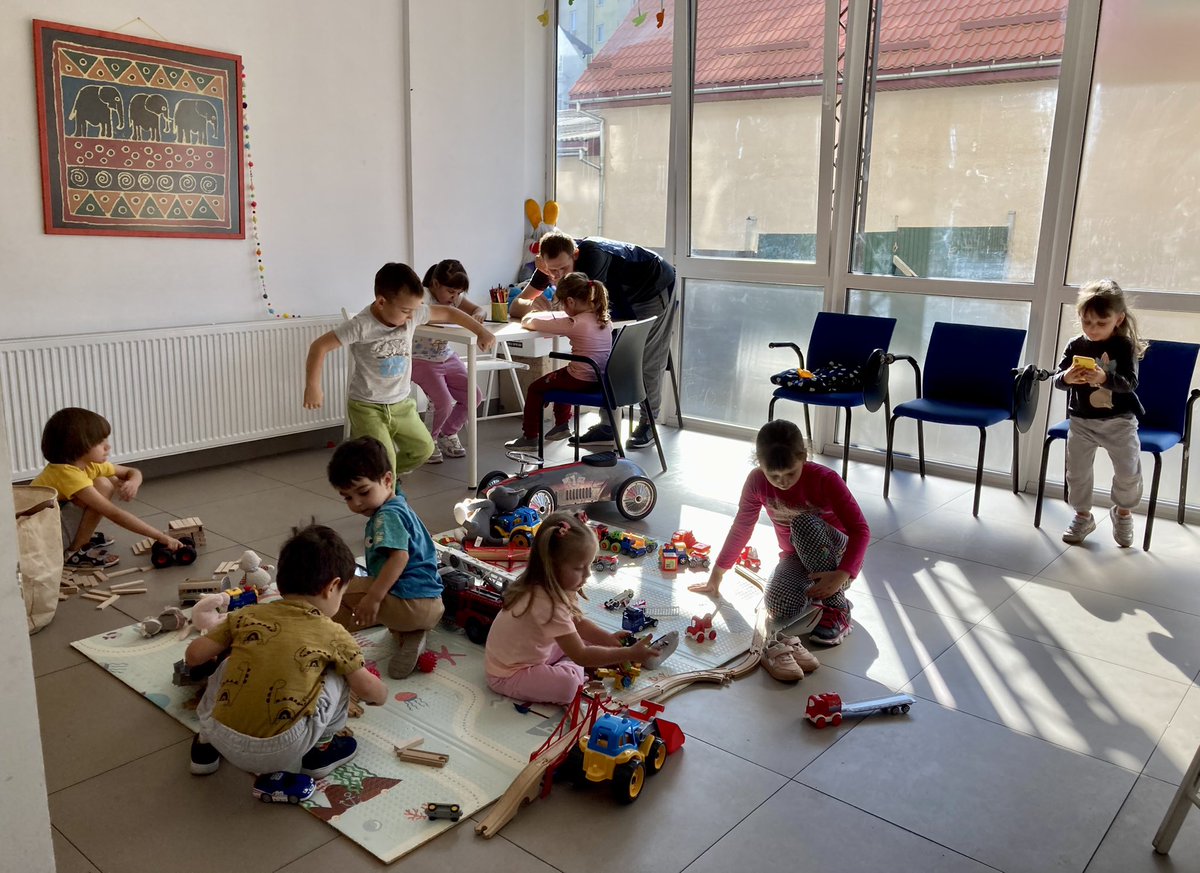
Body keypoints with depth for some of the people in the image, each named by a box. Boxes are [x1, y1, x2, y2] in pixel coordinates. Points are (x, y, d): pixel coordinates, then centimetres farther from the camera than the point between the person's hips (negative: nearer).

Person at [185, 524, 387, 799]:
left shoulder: (247, 615, 7)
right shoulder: (334, 635, 1)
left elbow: (193, 656, 10)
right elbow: (367, 689, 9)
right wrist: (382, 694, 33)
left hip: (222, 737, 4)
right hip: (279, 753, -4)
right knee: (336, 677, 13)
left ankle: (205, 744, 28)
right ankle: (319, 753, 19)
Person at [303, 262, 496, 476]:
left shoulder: (412, 313, -10)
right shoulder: (362, 326, -24)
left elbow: (447, 313, 4)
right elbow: (320, 346, -21)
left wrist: (481, 331, 3)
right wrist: (312, 386, -23)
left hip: (401, 404, 6)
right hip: (366, 406, -6)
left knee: (423, 448, 17)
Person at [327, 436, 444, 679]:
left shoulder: (387, 515, -9)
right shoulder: (399, 508, 22)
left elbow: (400, 556, -23)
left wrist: (374, 597, -25)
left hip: (408, 603, -10)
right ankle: (408, 635, 9)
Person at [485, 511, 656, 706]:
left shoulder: (552, 587, -7)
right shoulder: (547, 604, -35)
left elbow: (578, 622, 8)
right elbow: (581, 656, -31)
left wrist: (610, 638, -7)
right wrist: (628, 654, -28)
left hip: (533, 653, 9)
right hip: (508, 675, -9)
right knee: (567, 683, -30)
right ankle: (569, 669, -3)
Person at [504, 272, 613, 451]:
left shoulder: (573, 324, -20)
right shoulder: (605, 319, 0)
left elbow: (528, 322, -14)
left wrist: (530, 315, 10)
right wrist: (541, 314, 18)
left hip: (581, 381, -8)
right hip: (601, 379, 8)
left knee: (535, 388, 13)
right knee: (559, 379, 34)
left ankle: (529, 437, 21)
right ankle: (562, 425, 43)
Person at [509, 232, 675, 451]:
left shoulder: (594, 255, -40)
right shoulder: (552, 264, -18)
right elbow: (515, 306, -19)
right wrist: (530, 305, -40)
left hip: (655, 287, -7)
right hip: (623, 296, 7)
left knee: (648, 361, -1)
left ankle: (648, 425, 16)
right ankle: (607, 427, 8)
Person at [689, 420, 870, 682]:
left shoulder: (825, 480, -24)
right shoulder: (757, 481, -13)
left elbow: (860, 530, -25)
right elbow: (741, 528, 0)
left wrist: (841, 576, -40)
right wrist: (716, 576, 5)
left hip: (838, 555, -2)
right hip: (795, 557, 2)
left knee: (803, 522, -35)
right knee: (779, 607, -31)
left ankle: (837, 608, -22)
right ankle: (817, 593, 4)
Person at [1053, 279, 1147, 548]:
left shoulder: (1124, 346, -10)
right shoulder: (1075, 346, -4)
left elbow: (1130, 383, -20)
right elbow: (1058, 380, -8)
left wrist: (1104, 378, -40)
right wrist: (1067, 378, -32)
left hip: (1119, 421, -2)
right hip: (1081, 421, 2)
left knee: (1129, 473, 2)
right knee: (1077, 471, 10)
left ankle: (1123, 513, 29)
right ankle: (1082, 516, 29)